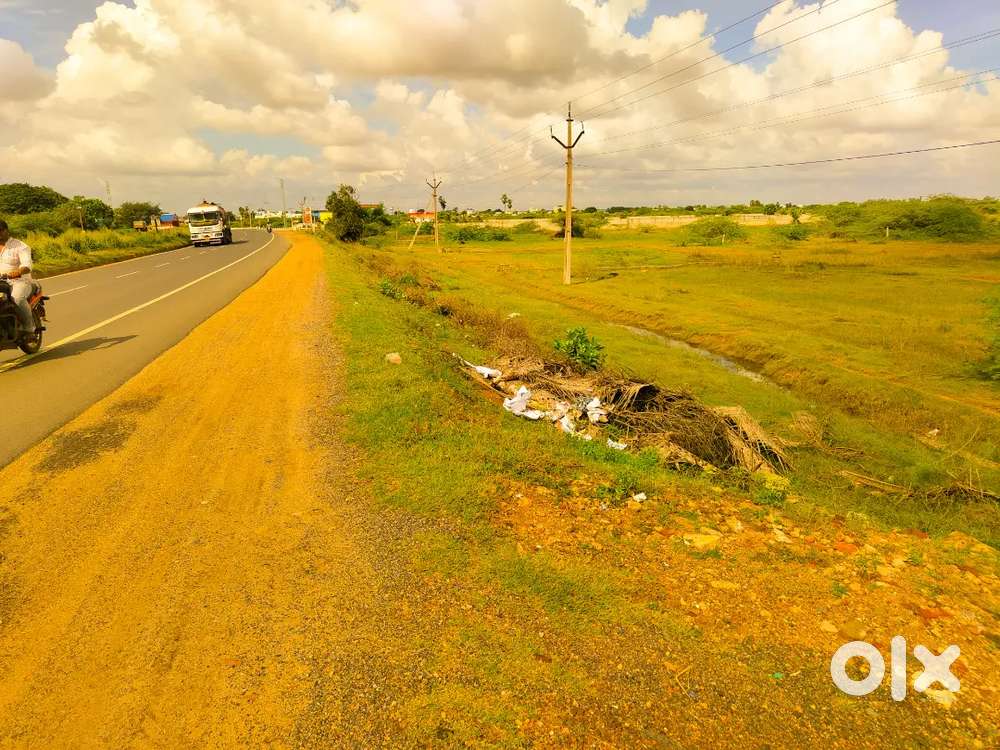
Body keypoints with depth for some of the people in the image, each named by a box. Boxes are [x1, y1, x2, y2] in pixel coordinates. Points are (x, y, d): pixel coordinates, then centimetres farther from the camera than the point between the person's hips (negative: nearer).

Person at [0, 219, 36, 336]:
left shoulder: (20, 247, -4)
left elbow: (27, 266, -20)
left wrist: (17, 272, -41)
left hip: (19, 282, -6)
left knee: (17, 298, -37)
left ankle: (29, 327, -21)